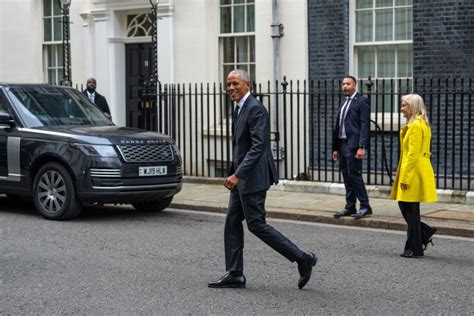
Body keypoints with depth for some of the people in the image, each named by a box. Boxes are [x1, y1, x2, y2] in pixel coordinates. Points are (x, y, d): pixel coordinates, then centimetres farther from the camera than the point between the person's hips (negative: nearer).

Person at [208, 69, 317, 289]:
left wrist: (237, 174, -29)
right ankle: (234, 275, 12)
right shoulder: (239, 109, 14)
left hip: (253, 177, -10)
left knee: (256, 224, -6)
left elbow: (258, 146, -24)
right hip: (242, 177, 10)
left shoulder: (255, 109, -17)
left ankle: (303, 259, 2)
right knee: (232, 222, 8)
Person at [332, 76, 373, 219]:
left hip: (353, 145, -8)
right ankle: (350, 207, 15)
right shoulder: (344, 103, 18)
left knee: (354, 175, -9)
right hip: (342, 144, 8)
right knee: (347, 177, 9)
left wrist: (361, 147, -20)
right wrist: (335, 148, 15)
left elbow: (365, 126, -13)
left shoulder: (361, 102, -6)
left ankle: (365, 207, -2)